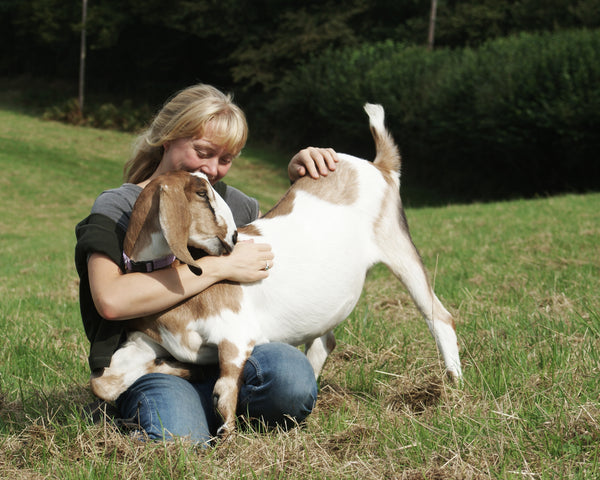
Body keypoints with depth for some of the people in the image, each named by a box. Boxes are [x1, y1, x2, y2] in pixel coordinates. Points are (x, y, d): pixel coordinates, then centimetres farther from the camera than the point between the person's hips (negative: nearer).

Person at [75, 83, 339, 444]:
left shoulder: (229, 201, 19)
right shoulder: (117, 208, 2)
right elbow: (111, 300, -18)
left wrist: (302, 181, 19)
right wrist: (221, 268, -15)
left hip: (227, 359, 4)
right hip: (154, 369, -4)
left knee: (290, 371, -31)